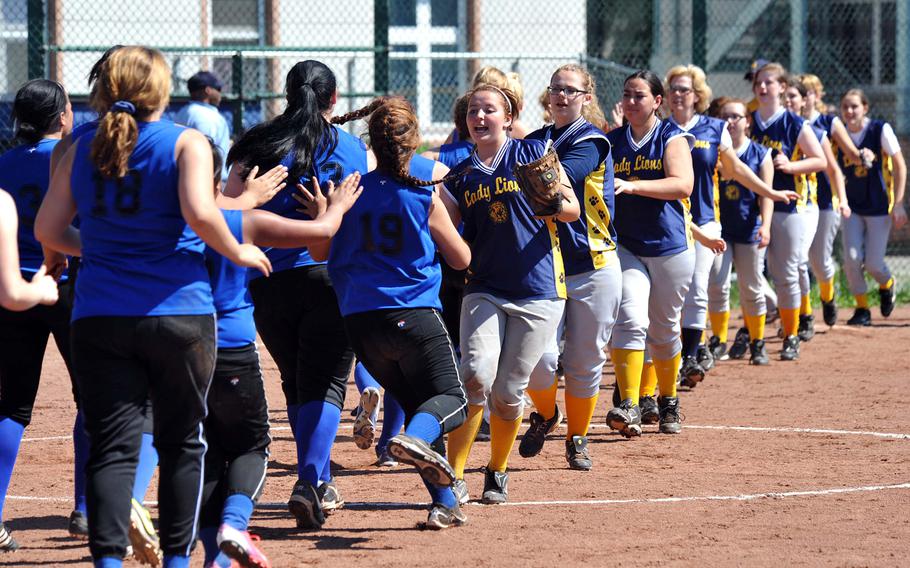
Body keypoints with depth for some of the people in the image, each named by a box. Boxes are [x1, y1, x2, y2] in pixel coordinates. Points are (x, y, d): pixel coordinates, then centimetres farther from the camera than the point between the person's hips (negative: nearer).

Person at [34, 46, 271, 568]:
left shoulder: (82, 151, 7)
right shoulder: (186, 143, -4)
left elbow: (48, 230, 9)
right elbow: (199, 213, -19)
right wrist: (238, 253, -3)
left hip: (99, 322, 3)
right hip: (178, 316, -2)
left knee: (113, 446, 1)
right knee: (182, 443, 13)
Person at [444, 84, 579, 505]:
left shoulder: (532, 153, 2)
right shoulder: (462, 176, 11)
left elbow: (573, 209, 0)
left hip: (538, 291, -2)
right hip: (484, 289, 2)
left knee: (508, 392, 0)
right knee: (477, 376, -19)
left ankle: (497, 474, 22)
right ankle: (453, 476, -13)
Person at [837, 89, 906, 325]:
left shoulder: (880, 130, -11)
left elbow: (900, 166, -9)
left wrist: (898, 204, -13)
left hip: (880, 206, -3)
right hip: (852, 207, 3)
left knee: (873, 263, -3)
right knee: (851, 258, -9)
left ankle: (887, 285, 33)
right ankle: (862, 308, 9)